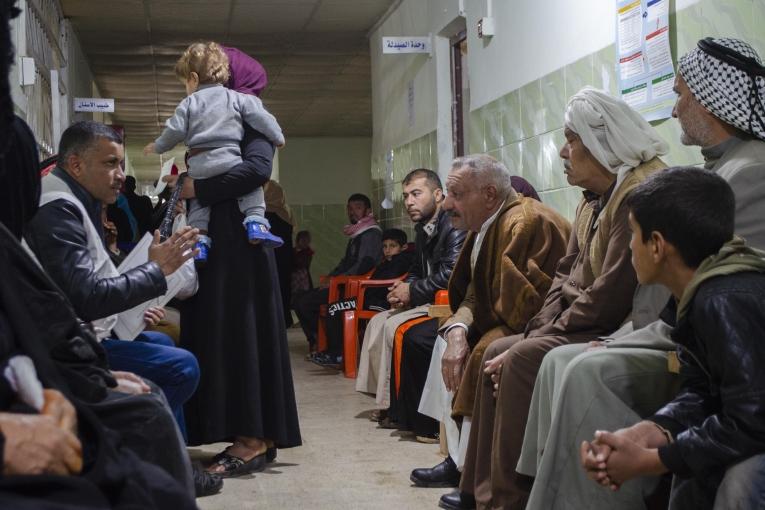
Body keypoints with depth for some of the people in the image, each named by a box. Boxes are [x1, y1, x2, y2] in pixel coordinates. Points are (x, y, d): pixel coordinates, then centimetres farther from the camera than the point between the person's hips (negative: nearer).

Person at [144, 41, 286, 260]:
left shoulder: (189, 103, 10)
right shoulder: (238, 98, 9)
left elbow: (175, 130, 7)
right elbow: (261, 119, 4)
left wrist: (157, 146, 23)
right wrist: (278, 137, 19)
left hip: (198, 165, 1)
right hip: (229, 160, -1)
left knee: (198, 200, 18)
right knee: (252, 184, 13)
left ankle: (200, 239, 3)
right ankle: (256, 222, -8)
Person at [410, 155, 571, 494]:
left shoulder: (526, 223, -25)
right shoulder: (486, 225, 6)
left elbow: (526, 305, -28)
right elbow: (474, 294, 6)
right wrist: (458, 329, -15)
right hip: (512, 325, 11)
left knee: (485, 353, -26)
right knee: (449, 341, 12)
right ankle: (460, 458, 14)